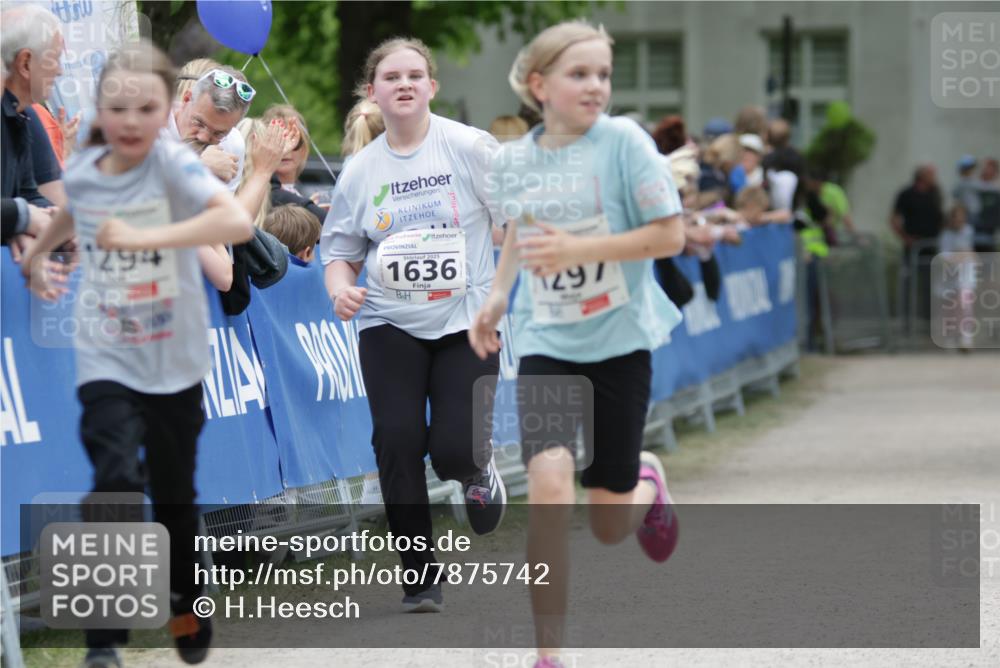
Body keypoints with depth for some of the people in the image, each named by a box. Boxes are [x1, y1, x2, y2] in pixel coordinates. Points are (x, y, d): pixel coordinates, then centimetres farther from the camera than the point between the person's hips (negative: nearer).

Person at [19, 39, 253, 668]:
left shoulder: (173, 162, -18)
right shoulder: (81, 170, -4)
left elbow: (237, 221, -37)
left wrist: (143, 237, -39)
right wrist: (37, 256, 26)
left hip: (175, 362, -1)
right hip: (106, 361, 1)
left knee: (175, 495, 16)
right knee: (116, 480, -21)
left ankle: (187, 607, 43)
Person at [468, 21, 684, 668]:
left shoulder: (624, 141, -10)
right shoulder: (514, 160, 1)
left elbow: (670, 235, -13)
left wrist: (578, 250, -21)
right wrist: (498, 296, 7)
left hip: (619, 342, -1)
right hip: (546, 345, 2)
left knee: (610, 525, 6)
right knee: (548, 481, -23)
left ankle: (646, 478, 45)